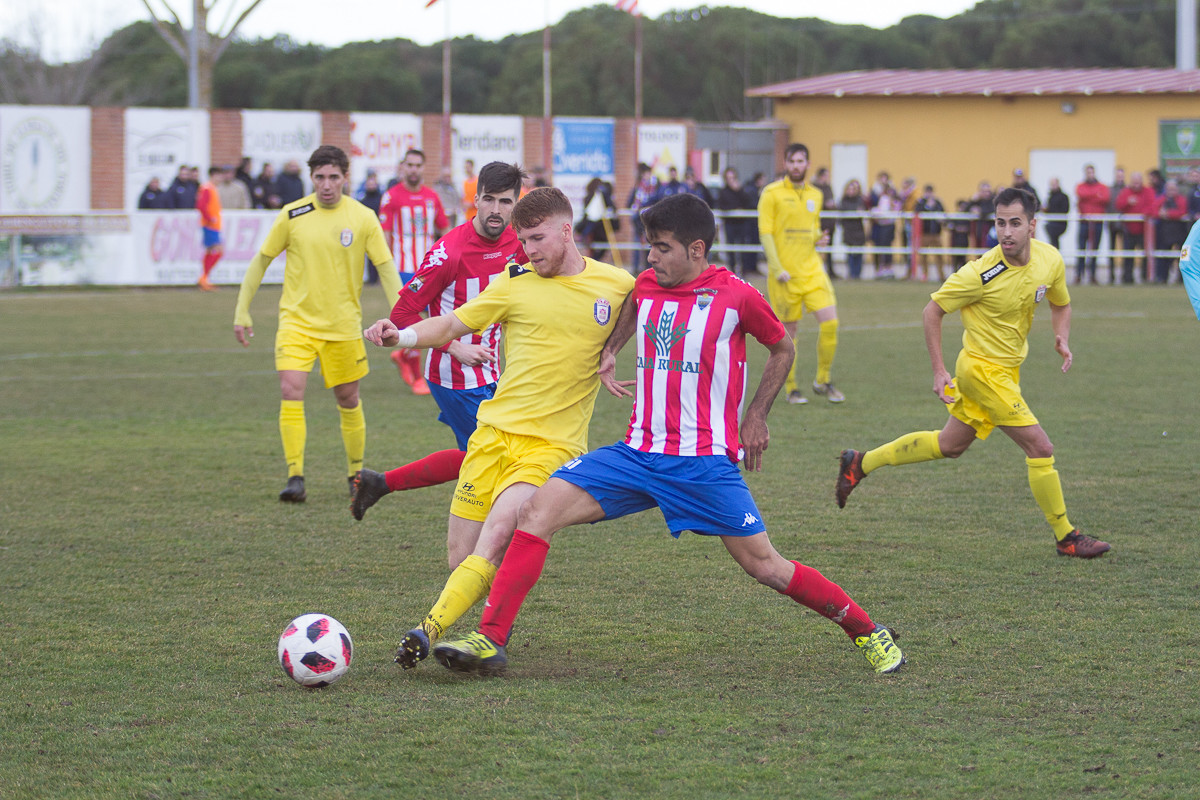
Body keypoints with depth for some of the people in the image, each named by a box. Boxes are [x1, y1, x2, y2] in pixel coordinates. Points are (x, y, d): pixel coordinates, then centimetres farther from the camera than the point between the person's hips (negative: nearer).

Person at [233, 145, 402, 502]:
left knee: (348, 399, 9)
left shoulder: (363, 218, -4)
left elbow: (386, 267, -1)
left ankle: (356, 473, 28)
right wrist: (242, 311, 2)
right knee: (290, 391, -16)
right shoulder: (292, 215, -4)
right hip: (297, 321, -1)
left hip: (343, 324, 1)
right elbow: (261, 260, 5)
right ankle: (295, 477, -14)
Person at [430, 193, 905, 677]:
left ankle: (868, 633, 17)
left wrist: (755, 418, 7)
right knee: (537, 510, -12)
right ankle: (489, 641, -12)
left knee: (764, 566, -4)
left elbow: (782, 349, 11)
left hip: (705, 463, -4)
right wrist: (609, 353, 13)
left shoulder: (735, 296, -6)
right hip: (638, 452, 5)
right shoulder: (645, 286, 7)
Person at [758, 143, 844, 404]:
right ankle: (791, 388, 14)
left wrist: (819, 237, 1)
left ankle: (822, 381, 8)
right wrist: (777, 268, -16)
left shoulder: (815, 195, 13)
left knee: (829, 321, -8)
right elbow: (765, 232, -7)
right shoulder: (772, 193, -3)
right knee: (788, 330, 1)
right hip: (785, 274, -4)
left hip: (812, 270, 4)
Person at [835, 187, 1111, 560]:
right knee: (1040, 448, -11)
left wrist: (1062, 338, -7)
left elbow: (1060, 304, 14)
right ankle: (1066, 537, 3)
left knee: (951, 444, 21)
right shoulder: (981, 274, -24)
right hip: (984, 369, -8)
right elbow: (932, 311, -12)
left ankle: (861, 463, 34)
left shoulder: (1051, 260, -6)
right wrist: (939, 371, -13)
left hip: (1007, 370, 8)